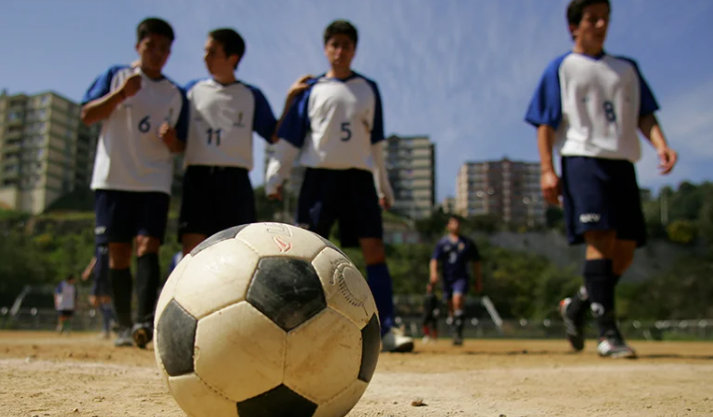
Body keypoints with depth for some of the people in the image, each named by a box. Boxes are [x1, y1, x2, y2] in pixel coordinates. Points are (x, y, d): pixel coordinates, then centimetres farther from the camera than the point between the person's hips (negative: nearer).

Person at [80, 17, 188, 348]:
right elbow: (87, 115, 1)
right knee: (119, 251, 1)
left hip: (155, 181, 0)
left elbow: (180, 146, 14)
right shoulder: (116, 76, 10)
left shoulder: (175, 95, 14)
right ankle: (124, 326, 8)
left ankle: (145, 320, -25)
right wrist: (121, 93, -12)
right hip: (114, 178, 0)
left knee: (148, 245, -16)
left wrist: (172, 139, -10)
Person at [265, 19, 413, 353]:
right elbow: (289, 137, 7)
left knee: (375, 251, -9)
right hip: (319, 177, -1)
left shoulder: (368, 89, 14)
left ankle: (387, 330, -8)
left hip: (359, 178, 1)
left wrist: (384, 186, 18)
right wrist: (275, 176, -2)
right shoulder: (311, 90, 9)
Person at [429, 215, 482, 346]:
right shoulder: (442, 243, 8)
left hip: (462, 277, -2)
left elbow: (476, 263, 14)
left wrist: (478, 281, 12)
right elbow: (434, 260, 2)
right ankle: (456, 335, 24)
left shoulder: (468, 243, 8)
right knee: (451, 305, 7)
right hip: (447, 278, 2)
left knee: (457, 299, -25)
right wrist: (434, 274, -16)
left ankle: (458, 334, -22)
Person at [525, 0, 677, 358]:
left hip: (623, 163, 6)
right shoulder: (561, 69, 8)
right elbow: (545, 123, 2)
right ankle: (608, 334, -17)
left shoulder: (627, 69, 22)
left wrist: (660, 144, -5)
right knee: (600, 239, -18)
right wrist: (547, 170, -10)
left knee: (625, 250, 2)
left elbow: (644, 114, 16)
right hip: (583, 159, -5)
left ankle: (577, 306, 23)